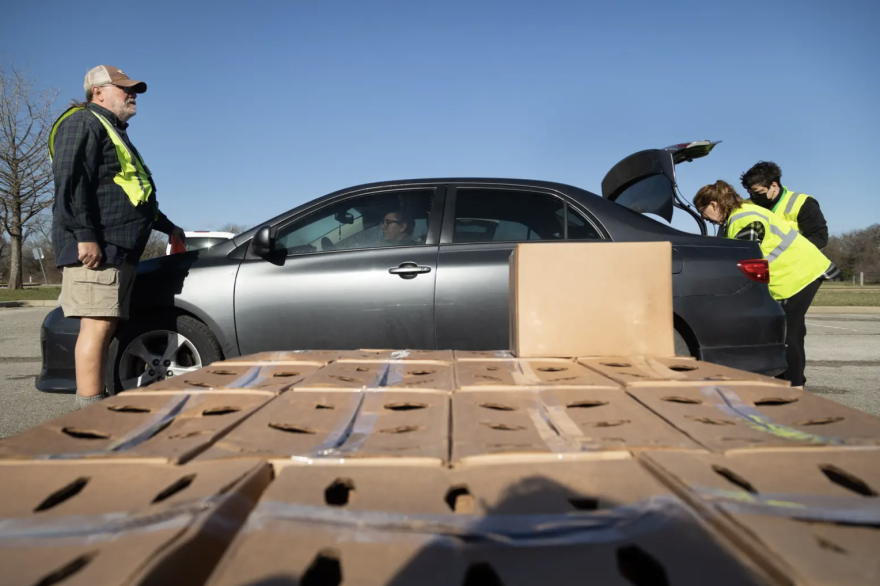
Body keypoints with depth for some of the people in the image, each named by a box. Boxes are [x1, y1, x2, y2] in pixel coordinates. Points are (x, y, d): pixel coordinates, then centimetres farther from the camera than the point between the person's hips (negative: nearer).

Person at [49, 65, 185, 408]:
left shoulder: (114, 133, 31)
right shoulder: (84, 123, -1)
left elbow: (136, 196, 38)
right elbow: (71, 181, -15)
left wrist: (168, 227, 42)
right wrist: (85, 235, -24)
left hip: (119, 250, 10)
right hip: (95, 247, -10)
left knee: (103, 325, 6)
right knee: (98, 323, -15)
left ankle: (92, 405, 9)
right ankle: (90, 410, -16)